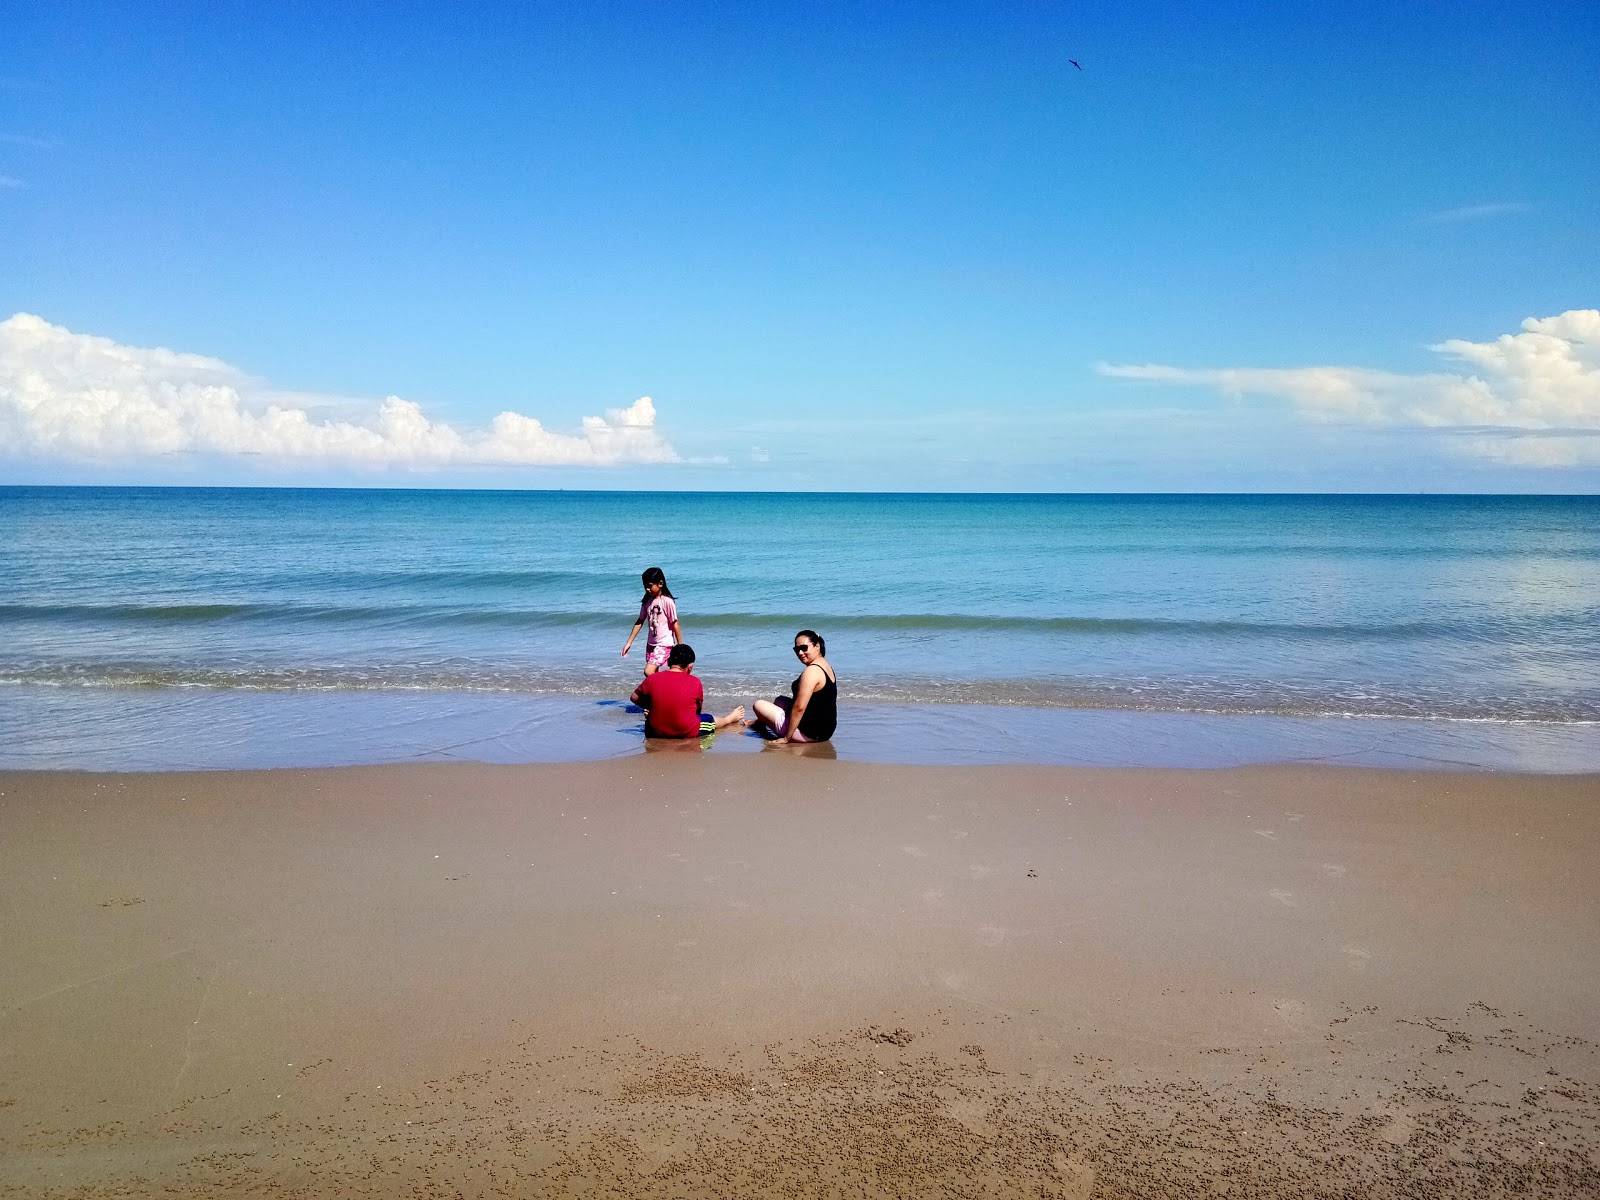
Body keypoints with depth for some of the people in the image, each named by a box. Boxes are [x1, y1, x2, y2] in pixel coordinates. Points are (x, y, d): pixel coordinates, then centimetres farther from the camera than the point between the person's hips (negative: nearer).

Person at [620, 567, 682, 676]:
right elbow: (640, 622, 12)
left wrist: (680, 647, -10)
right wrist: (629, 643, 10)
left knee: (648, 672, -19)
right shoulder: (647, 601, 5)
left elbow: (675, 625, -12)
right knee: (654, 674, 10)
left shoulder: (667, 601, -15)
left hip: (664, 644, -7)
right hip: (651, 644, 7)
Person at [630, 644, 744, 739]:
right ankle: (730, 719, 56)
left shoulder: (652, 679, -9)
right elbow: (698, 709, 5)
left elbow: (634, 698, 4)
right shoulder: (695, 683, -10)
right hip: (687, 733, -1)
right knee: (709, 719, 29)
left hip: (656, 732, 1)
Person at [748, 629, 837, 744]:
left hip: (808, 734, -10)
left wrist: (786, 738, -20)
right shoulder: (826, 666, 9)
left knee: (759, 705, 1)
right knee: (779, 700, 29)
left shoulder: (811, 671, -22)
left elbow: (799, 708, -26)